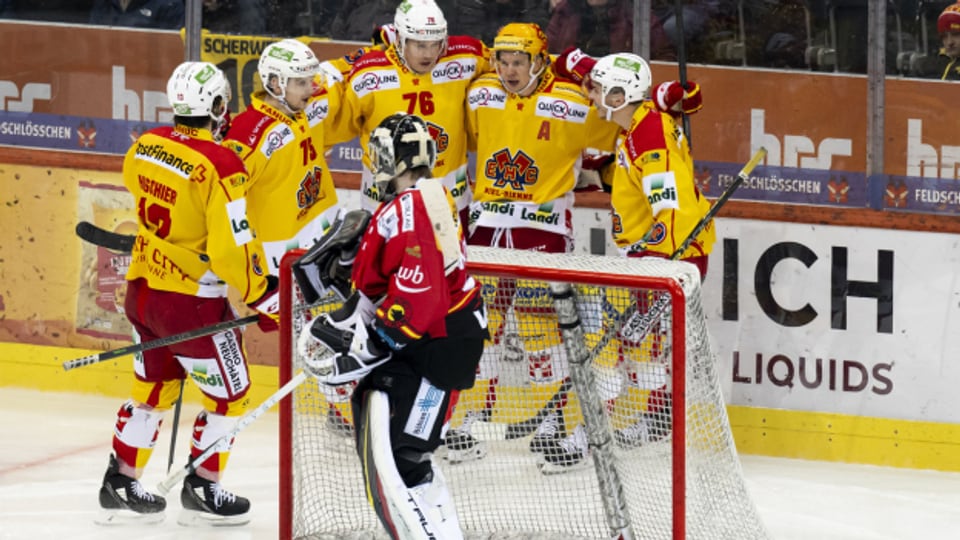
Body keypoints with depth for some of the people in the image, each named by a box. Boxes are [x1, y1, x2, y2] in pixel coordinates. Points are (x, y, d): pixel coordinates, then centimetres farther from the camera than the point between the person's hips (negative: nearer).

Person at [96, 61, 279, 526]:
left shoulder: (144, 147, -2)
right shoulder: (220, 165, -23)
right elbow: (233, 247, -23)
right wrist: (263, 296, -10)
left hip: (142, 290, 7)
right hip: (191, 302, -7)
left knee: (153, 387, 22)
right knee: (229, 395, 11)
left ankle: (120, 486, 26)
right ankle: (202, 491, 16)